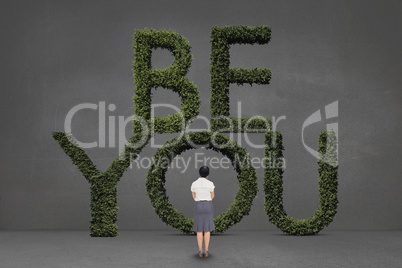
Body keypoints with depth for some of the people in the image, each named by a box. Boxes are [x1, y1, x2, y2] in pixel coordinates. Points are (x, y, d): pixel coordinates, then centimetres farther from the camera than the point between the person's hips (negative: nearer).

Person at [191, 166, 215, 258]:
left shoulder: (194, 184, -1)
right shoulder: (210, 184, -7)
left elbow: (194, 197, 10)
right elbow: (212, 196, 6)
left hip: (198, 207, 1)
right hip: (208, 206, -1)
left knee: (199, 230, 6)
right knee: (207, 229, 5)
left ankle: (200, 251, 4)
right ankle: (206, 251, 2)